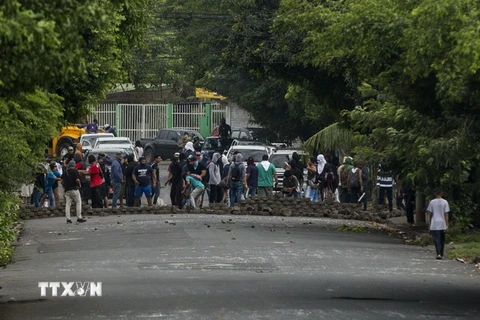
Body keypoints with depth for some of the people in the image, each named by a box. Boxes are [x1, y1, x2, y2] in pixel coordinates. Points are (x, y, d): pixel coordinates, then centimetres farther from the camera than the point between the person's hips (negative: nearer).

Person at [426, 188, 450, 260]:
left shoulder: (432, 202, -1)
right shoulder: (445, 202, -1)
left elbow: (430, 214, 4)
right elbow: (446, 214, -3)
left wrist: (430, 223, 15)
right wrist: (447, 225, 0)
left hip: (434, 225, -1)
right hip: (442, 224, 1)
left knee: (436, 239, -4)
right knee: (442, 240, 14)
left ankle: (438, 254, -21)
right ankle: (441, 254, 22)